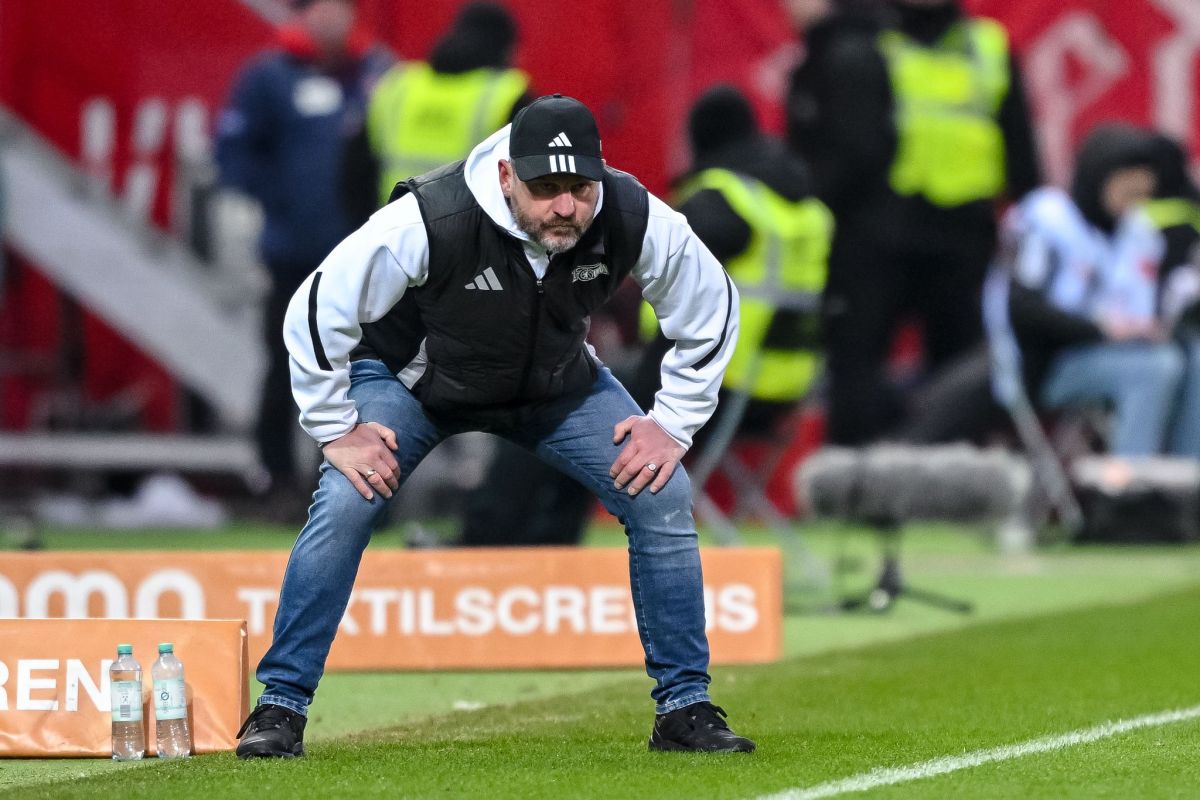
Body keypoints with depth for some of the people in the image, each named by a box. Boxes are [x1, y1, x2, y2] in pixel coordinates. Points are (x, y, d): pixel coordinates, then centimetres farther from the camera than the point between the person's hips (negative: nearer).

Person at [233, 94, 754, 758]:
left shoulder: (633, 219, -28)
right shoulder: (430, 219, -38)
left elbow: (712, 306, -7)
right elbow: (317, 311, -27)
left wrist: (672, 423, -10)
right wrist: (337, 430, -22)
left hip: (557, 381, 3)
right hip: (414, 376, -3)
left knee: (664, 498, -10)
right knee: (344, 505, -22)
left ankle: (684, 709, 4)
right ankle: (279, 708, -9)